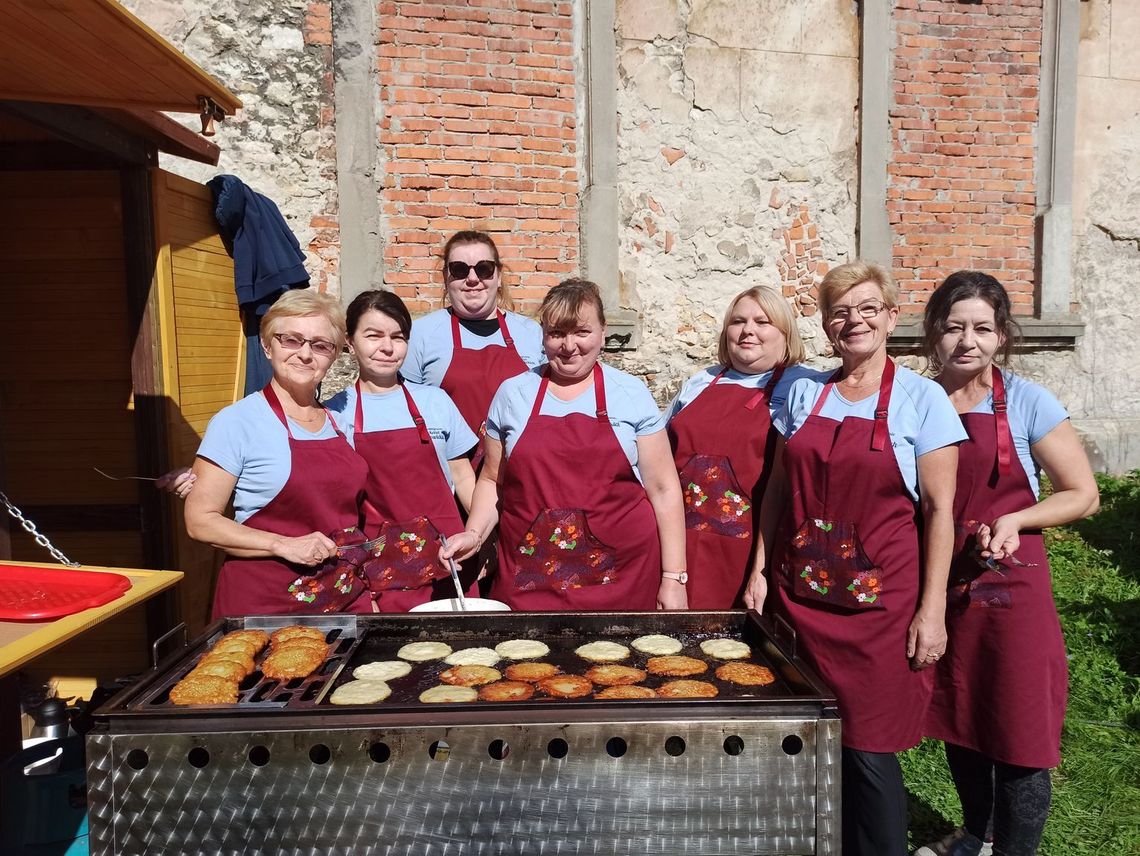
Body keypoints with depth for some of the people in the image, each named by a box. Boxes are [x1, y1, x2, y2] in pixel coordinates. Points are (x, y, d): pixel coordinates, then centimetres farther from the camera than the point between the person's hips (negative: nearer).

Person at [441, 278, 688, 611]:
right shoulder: (512, 394, 6)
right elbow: (492, 480, 15)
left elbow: (663, 488, 2)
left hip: (622, 575, -1)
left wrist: (674, 579, -1)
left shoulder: (632, 394, 2)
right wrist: (475, 533, -3)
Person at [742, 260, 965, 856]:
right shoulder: (804, 393, 7)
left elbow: (939, 509, -5)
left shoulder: (922, 399, -3)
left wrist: (932, 609, -9)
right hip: (801, 599, 4)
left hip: (880, 604, -3)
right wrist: (760, 569, 7)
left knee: (868, 751, 0)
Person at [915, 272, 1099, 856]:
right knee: (956, 721, 19)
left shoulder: (1026, 403, -7)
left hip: (1010, 587, -4)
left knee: (1018, 737, 2)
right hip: (939, 584, 4)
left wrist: (1015, 521, -19)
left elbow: (1082, 495, -4)